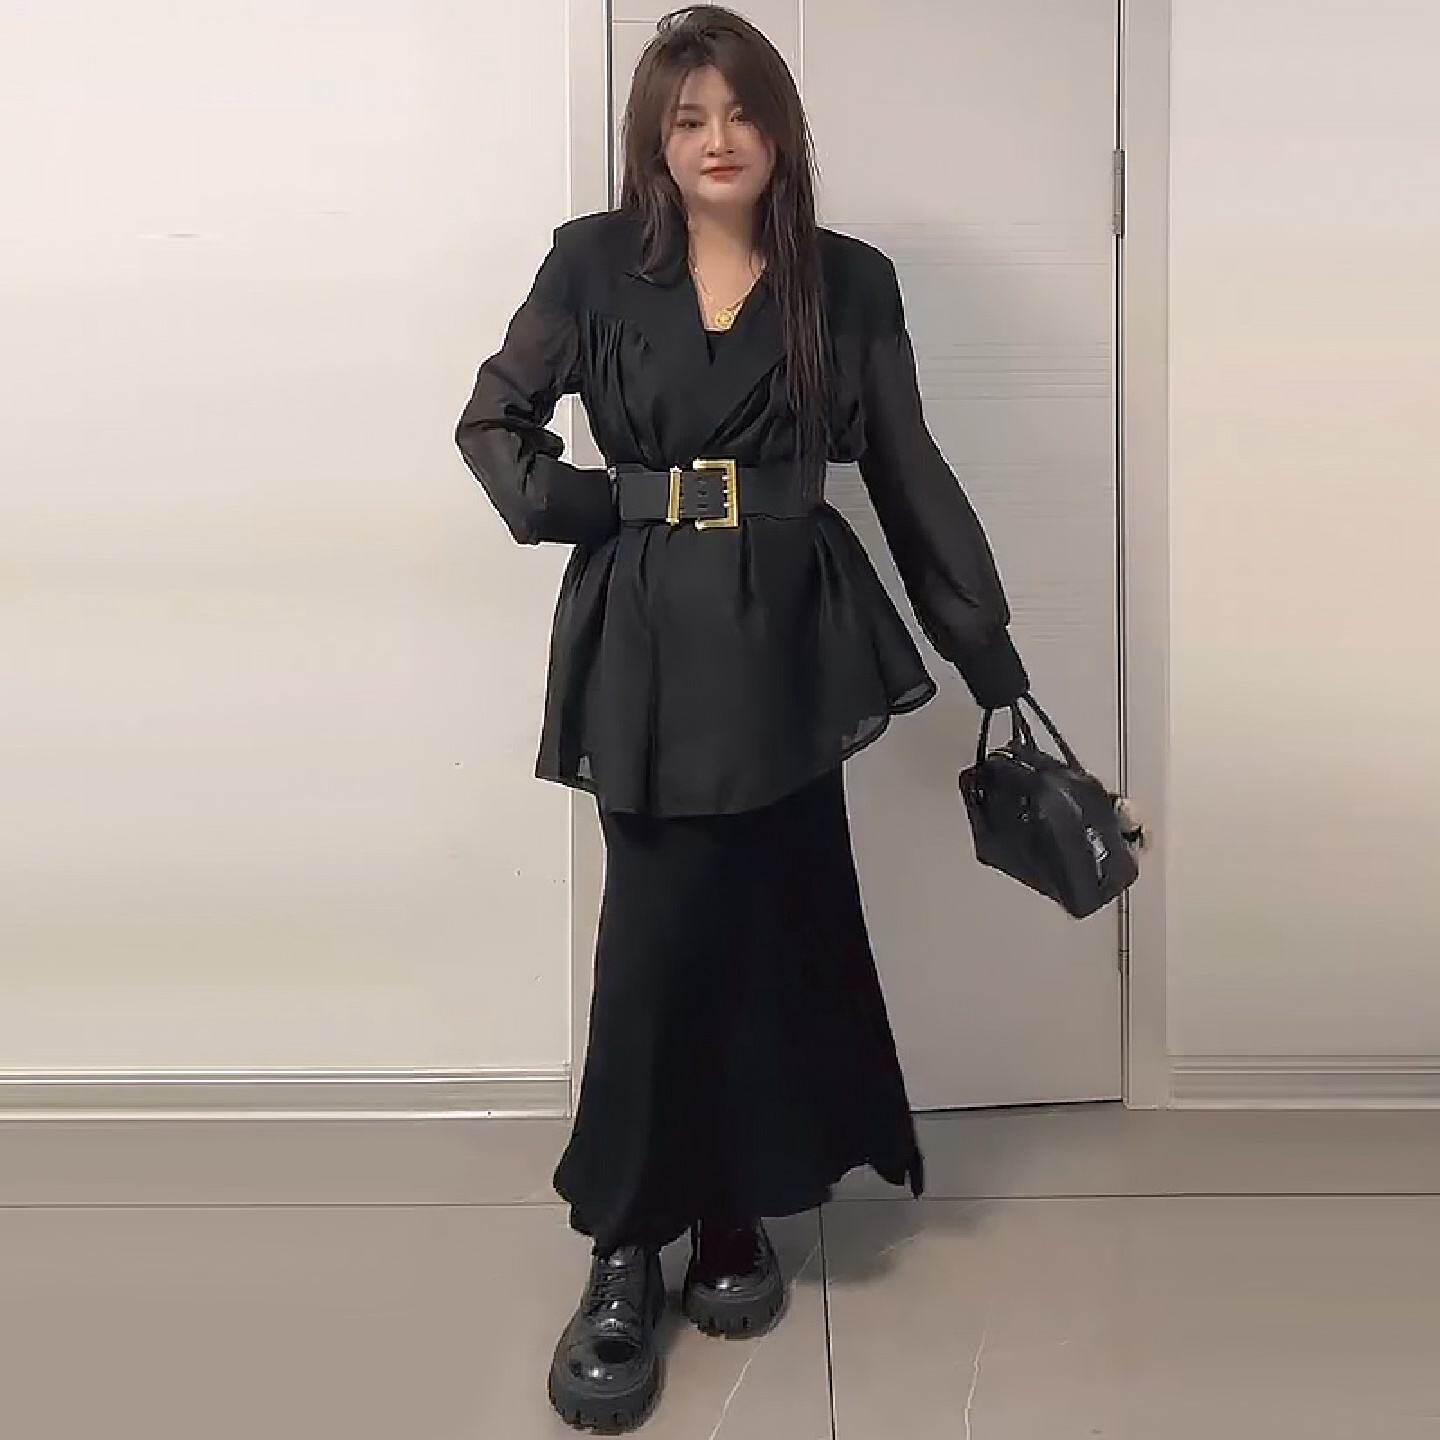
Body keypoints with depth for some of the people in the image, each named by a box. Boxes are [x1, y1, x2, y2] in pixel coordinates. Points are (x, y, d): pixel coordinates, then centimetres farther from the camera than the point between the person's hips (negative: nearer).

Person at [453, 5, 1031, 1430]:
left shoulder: (849, 282, 6)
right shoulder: (593, 262, 4)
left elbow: (909, 472, 7)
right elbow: (492, 421, 11)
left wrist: (991, 654, 5)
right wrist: (562, 501, -9)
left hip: (788, 640, 1)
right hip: (648, 644, -1)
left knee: (769, 928, 6)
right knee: (665, 932, -3)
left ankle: (734, 1216, 26)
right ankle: (626, 1249, 13)